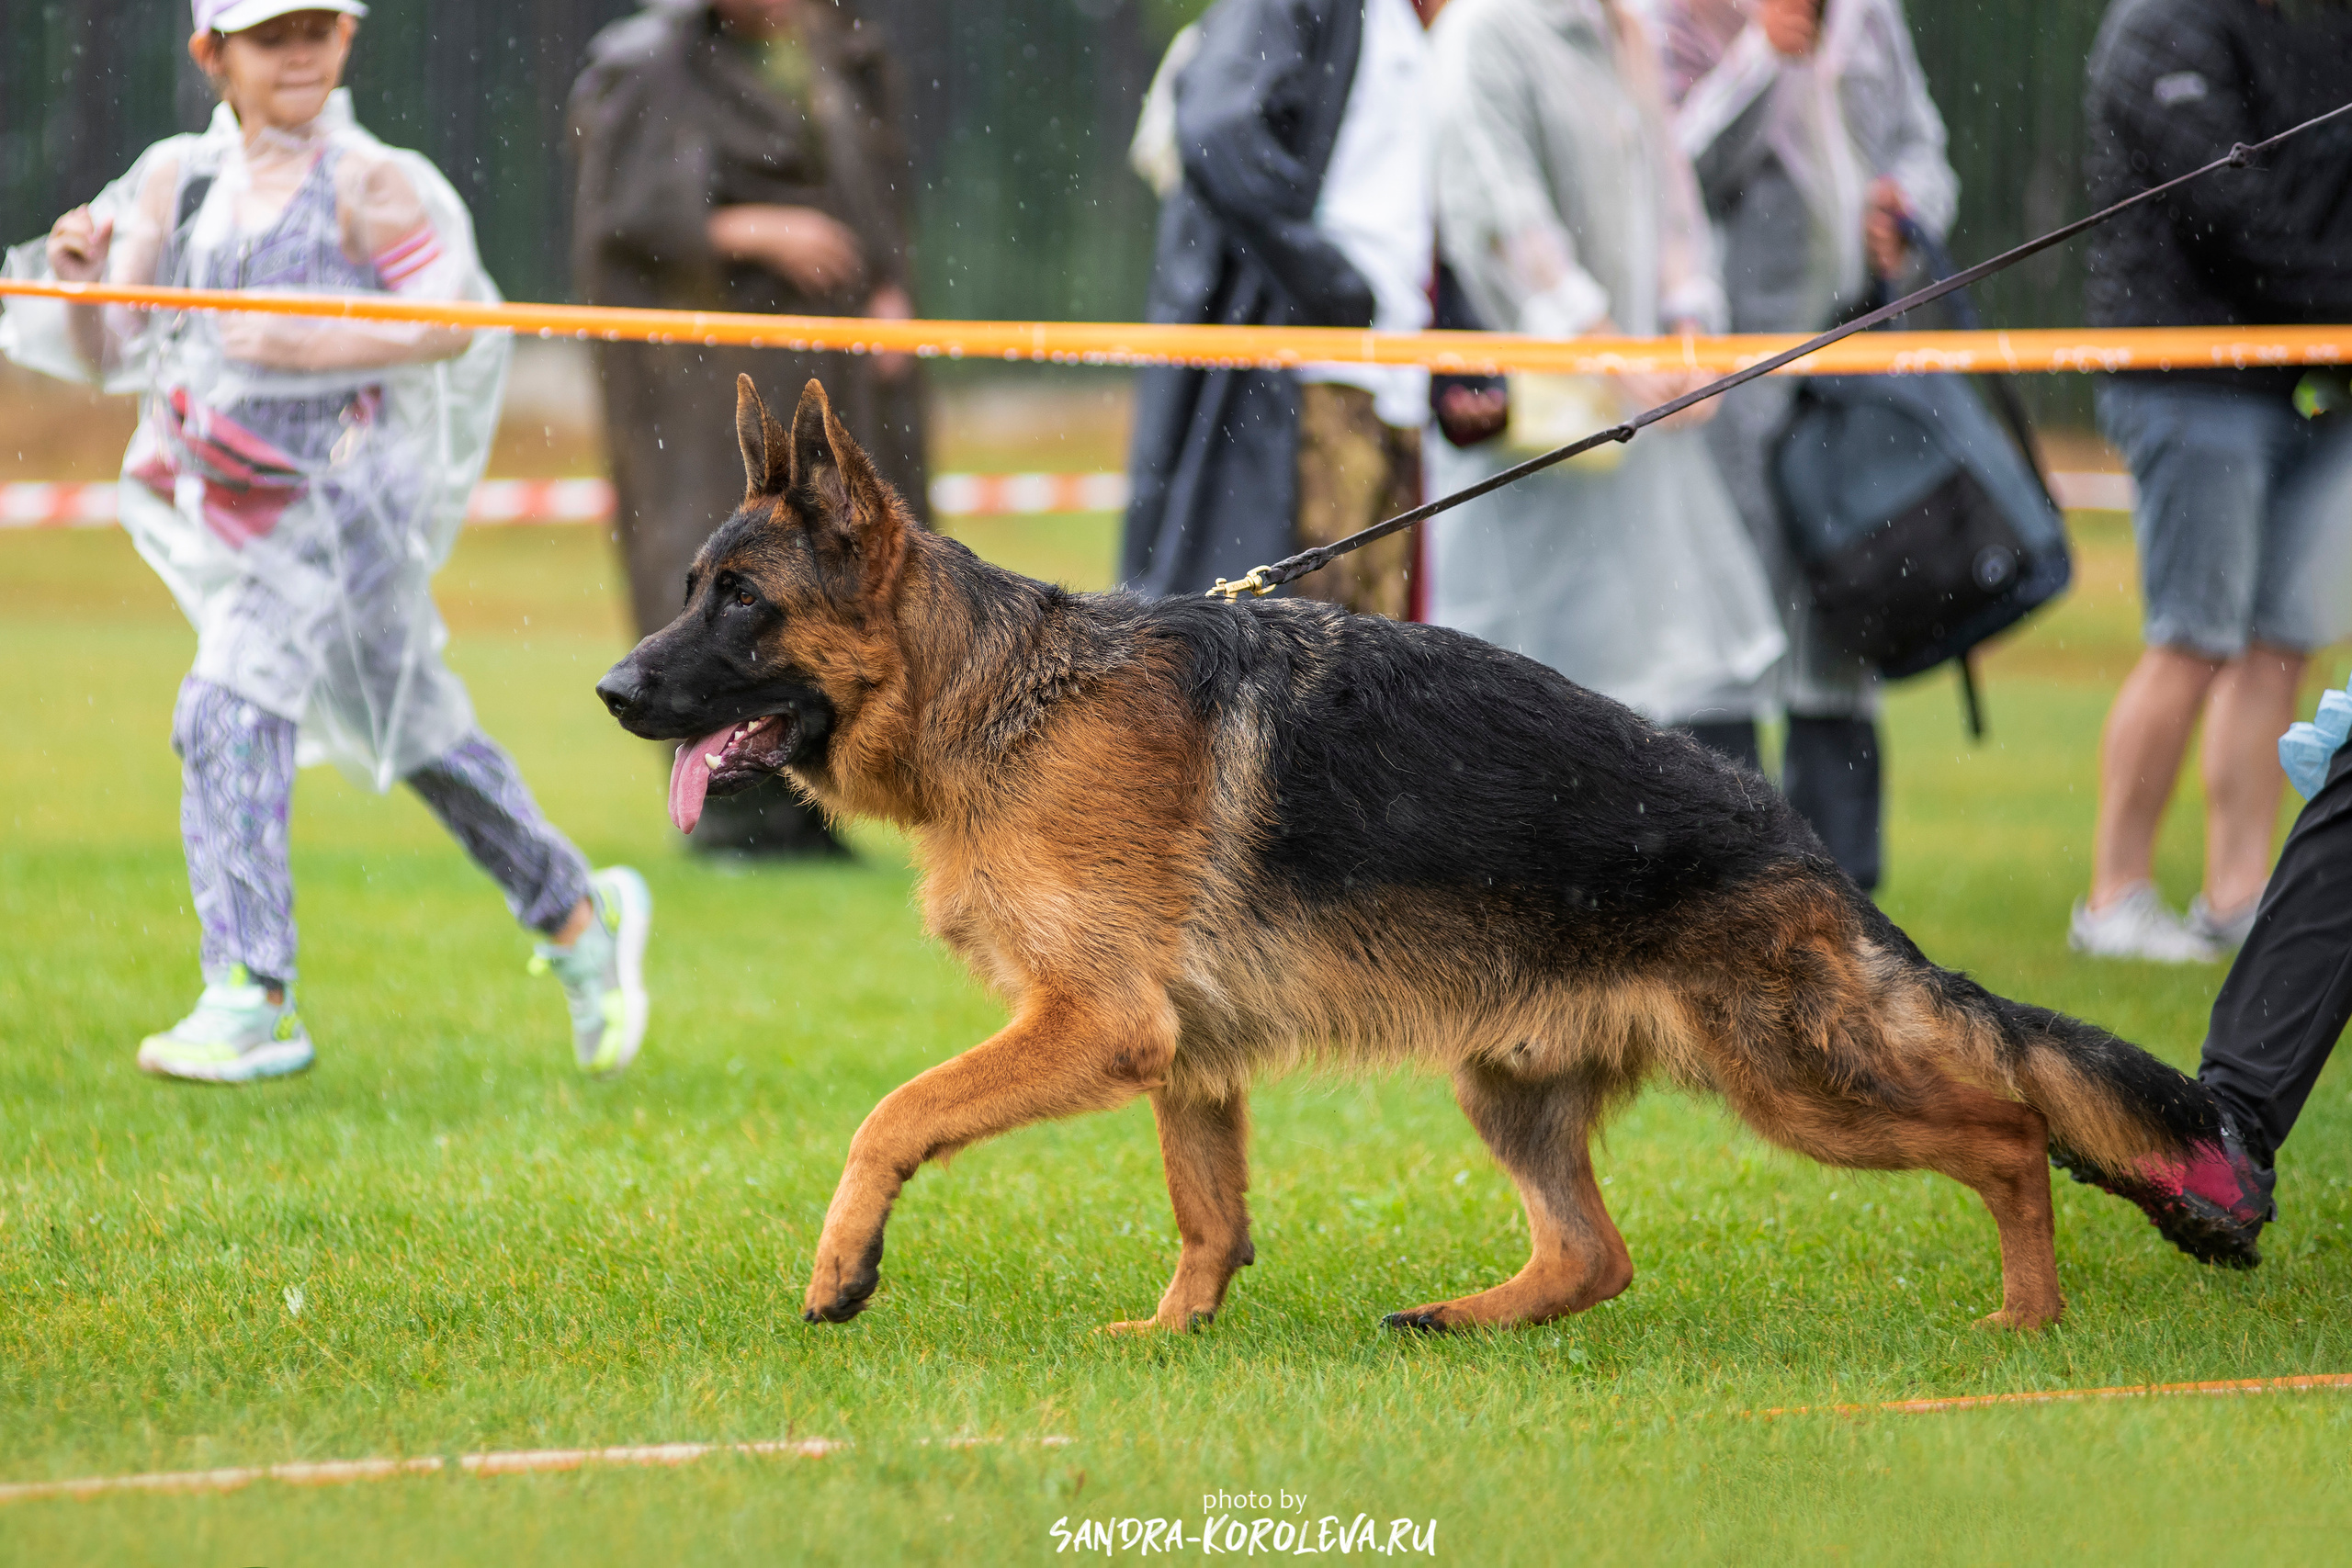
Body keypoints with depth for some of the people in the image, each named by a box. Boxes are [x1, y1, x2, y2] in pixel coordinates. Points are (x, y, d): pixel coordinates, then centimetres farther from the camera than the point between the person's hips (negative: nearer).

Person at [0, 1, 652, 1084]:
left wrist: (322, 348, -21)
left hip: (347, 495, -6)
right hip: (237, 509, 6)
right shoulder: (176, 181, 7)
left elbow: (457, 323, -10)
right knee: (409, 727, 17)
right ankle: (577, 912, 35)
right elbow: (106, 360, 8)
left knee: (231, 705, -20)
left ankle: (253, 1003, -22)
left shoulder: (369, 184, -8)